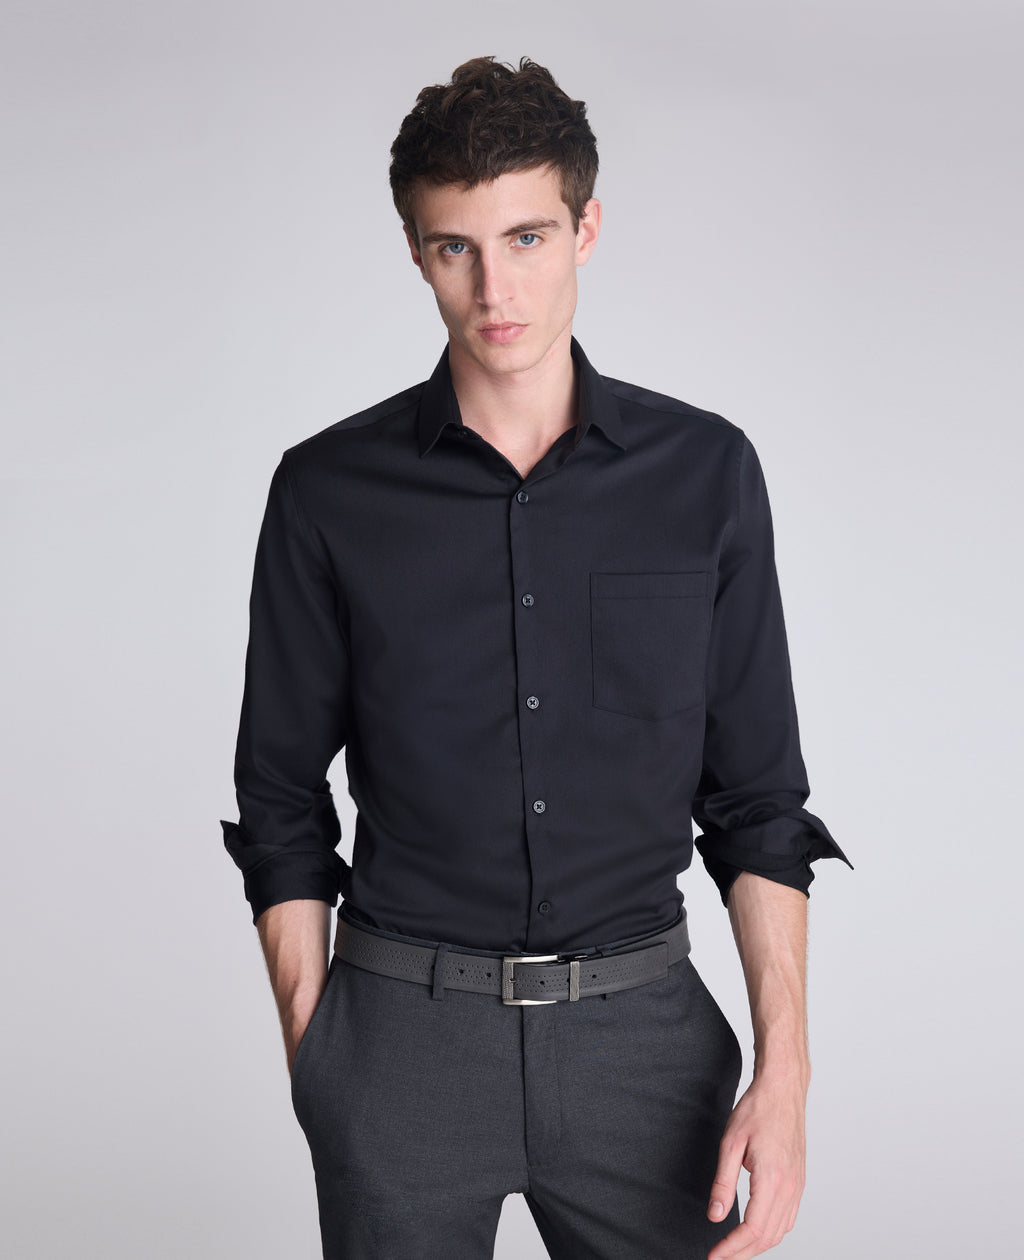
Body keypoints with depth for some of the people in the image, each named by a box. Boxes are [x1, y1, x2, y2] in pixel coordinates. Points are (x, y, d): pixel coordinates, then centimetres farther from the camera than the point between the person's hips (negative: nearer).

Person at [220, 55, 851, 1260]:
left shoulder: (708, 471, 0)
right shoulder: (329, 490, -2)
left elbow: (758, 797, 2)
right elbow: (282, 799, 4)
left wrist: (785, 1070, -5)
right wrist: (309, 1060, -1)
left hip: (640, 1025, 1)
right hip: (403, 1026, 0)